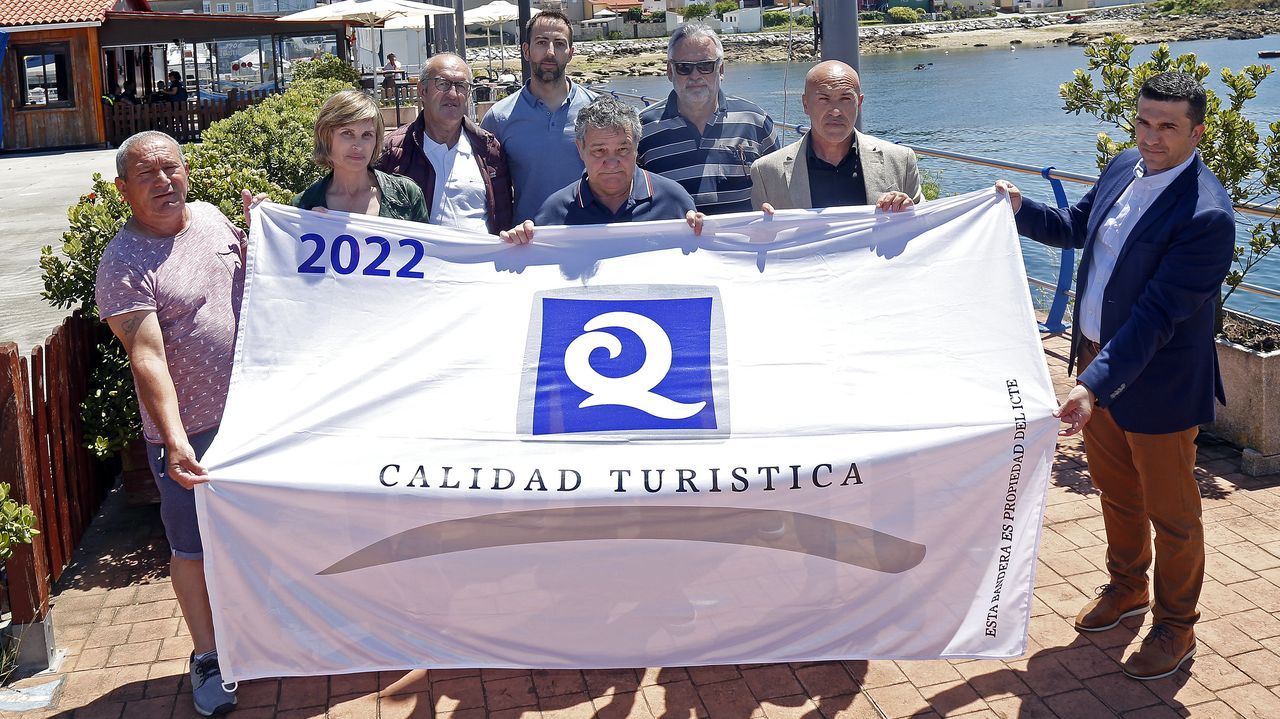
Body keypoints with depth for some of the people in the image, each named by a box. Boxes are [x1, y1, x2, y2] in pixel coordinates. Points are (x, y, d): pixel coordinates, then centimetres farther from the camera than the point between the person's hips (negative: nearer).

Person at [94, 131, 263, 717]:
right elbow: (148, 358, -25)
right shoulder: (124, 263, -16)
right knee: (194, 549, 8)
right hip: (191, 431, -6)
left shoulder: (210, 217, 3)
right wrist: (175, 442, -33)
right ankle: (207, 657, 26)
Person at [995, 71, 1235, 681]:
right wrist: (1020, 210, 2)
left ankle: (1175, 626, 33)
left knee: (1170, 513, 12)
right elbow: (1077, 226, 17)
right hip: (1097, 357, 7)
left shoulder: (1206, 216, -27)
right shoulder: (1125, 169, -2)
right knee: (1116, 490, 25)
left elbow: (1156, 317, -30)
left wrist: (1095, 385, -35)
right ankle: (1127, 586, 48)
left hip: (1158, 382, -7)